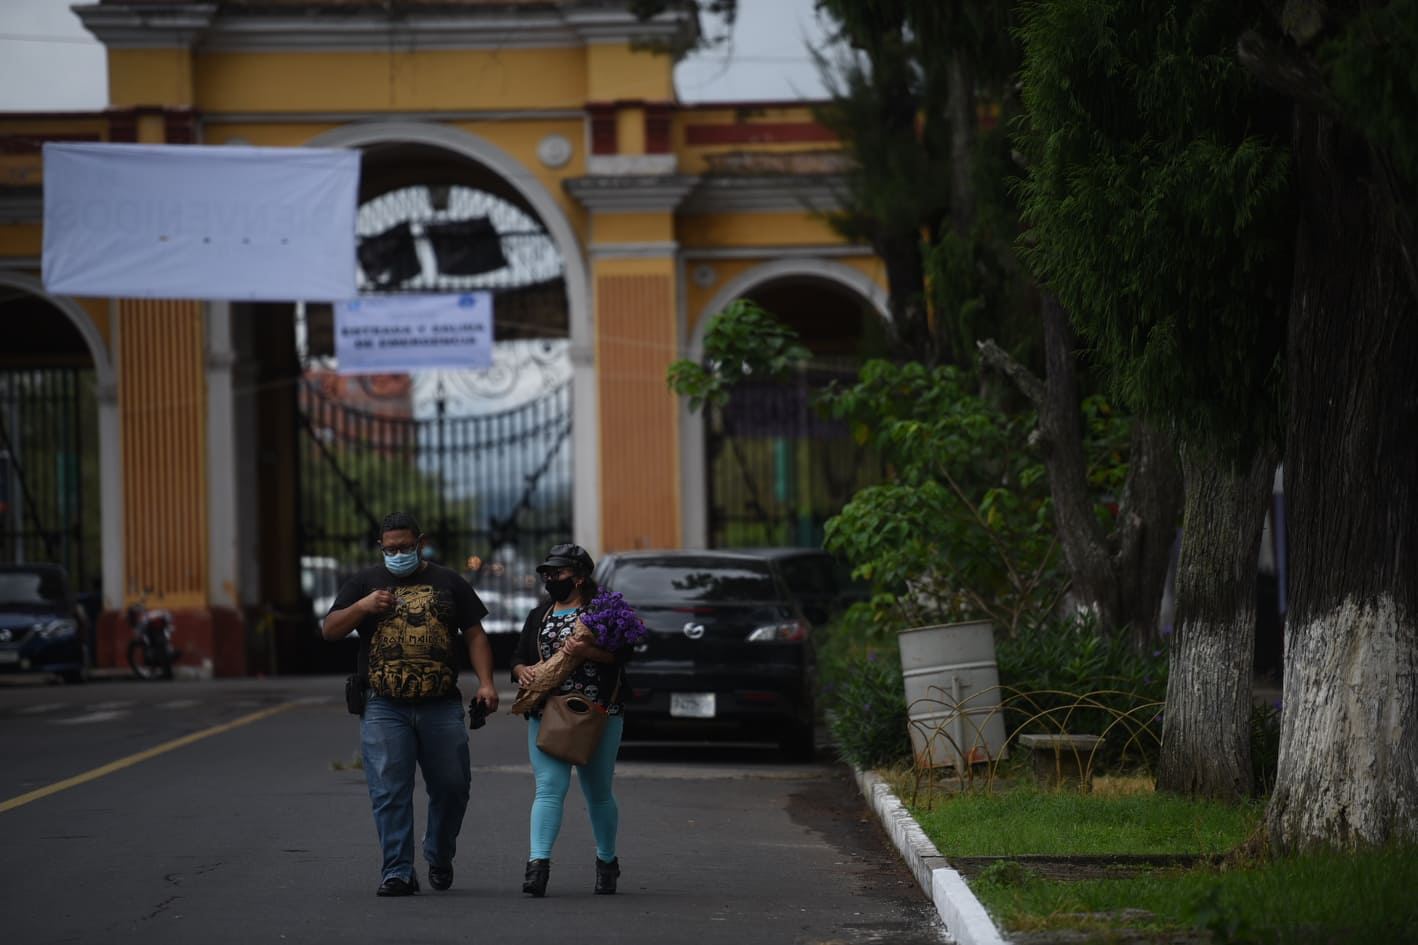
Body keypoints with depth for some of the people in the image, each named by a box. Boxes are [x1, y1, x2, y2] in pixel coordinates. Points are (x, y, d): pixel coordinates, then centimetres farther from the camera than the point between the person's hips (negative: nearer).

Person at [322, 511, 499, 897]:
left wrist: (485, 683, -2)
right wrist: (361, 608, -13)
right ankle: (397, 872, -5)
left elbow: (474, 634, 12)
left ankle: (440, 858, 26)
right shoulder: (365, 582, 11)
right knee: (390, 793, -7)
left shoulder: (448, 582, 13)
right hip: (384, 709, -1)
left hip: (441, 707, 1)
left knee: (452, 787, 4)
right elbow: (329, 631, 6)